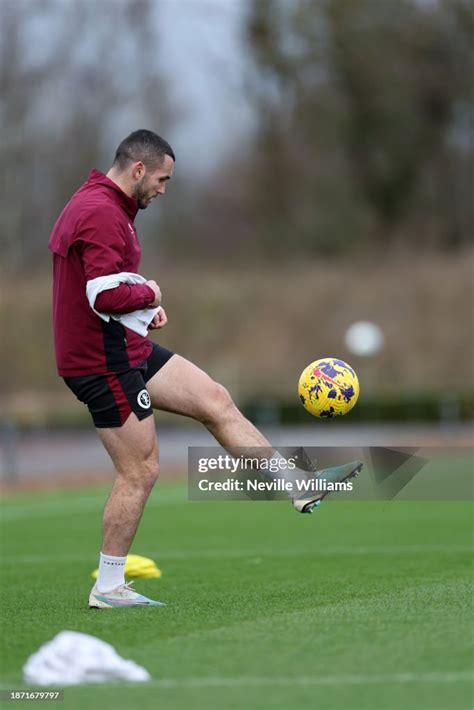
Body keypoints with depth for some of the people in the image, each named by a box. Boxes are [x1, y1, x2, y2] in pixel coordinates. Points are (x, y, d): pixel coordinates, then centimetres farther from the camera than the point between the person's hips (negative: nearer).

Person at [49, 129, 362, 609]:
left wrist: (144, 308, 9)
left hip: (127, 349, 11)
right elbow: (106, 295, -31)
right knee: (140, 471, -4)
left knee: (216, 401, 9)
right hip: (104, 363, -11)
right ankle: (108, 589, 5)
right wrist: (148, 294, -11)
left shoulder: (99, 205, 14)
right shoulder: (100, 214, -21)